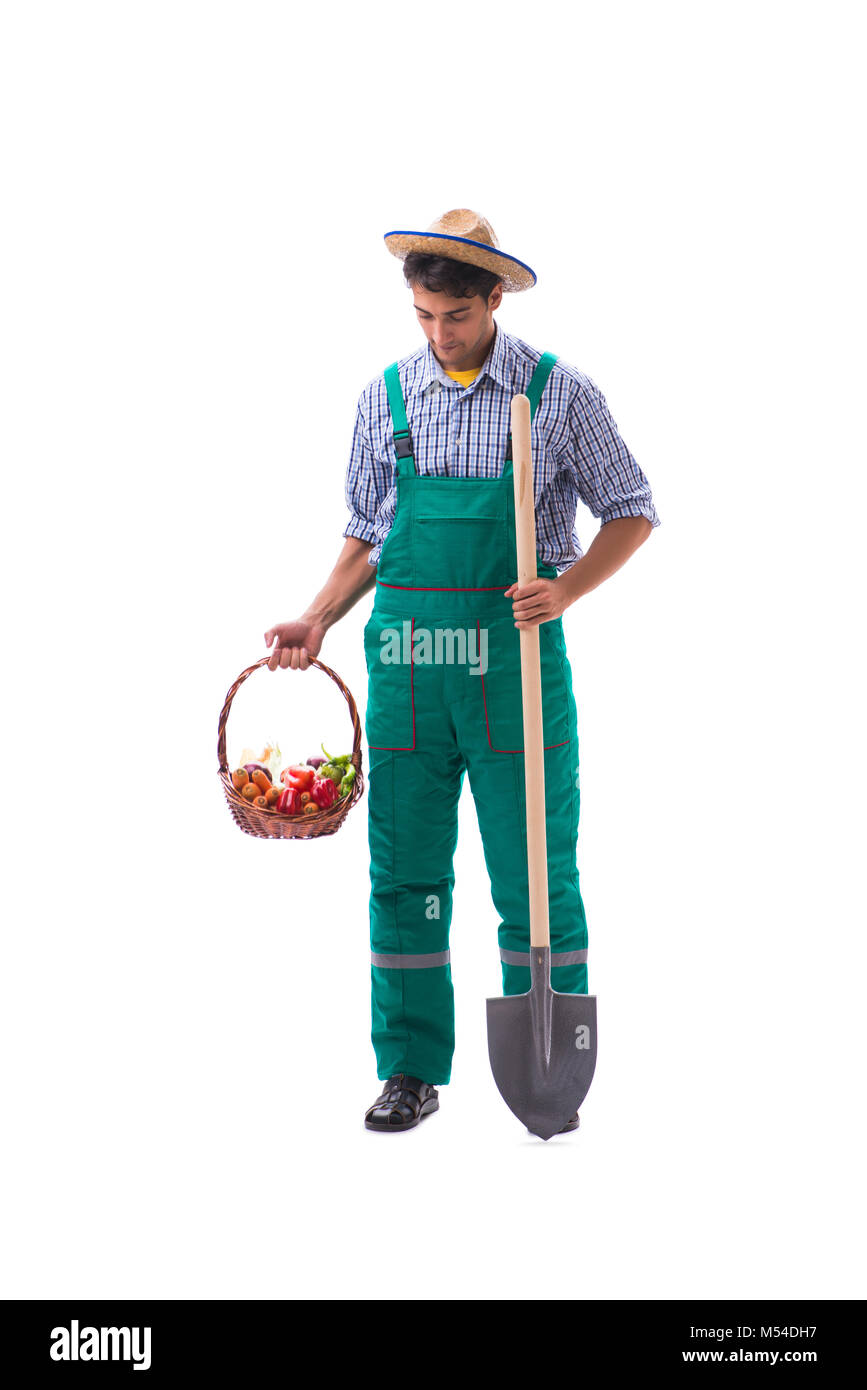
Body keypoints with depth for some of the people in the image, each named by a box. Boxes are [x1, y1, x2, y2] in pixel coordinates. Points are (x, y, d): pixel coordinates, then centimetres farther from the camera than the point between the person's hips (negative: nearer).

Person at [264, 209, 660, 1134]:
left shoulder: (560, 393, -1)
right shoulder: (385, 398, 8)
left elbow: (631, 511, 5)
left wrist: (568, 589, -12)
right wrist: (318, 619, 1)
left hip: (516, 658, -3)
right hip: (405, 660, 3)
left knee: (535, 877, 3)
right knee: (404, 876, 7)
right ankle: (412, 1071, 19)